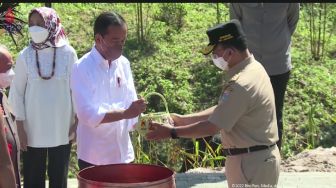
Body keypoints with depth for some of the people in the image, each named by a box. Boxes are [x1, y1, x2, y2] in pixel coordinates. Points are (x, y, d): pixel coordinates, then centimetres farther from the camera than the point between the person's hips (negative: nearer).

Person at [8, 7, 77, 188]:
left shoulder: (68, 53, -5)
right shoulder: (25, 56, -4)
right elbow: (16, 93, 0)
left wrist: (77, 122, 1)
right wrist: (20, 127, -3)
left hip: (62, 129, 0)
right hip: (33, 131, 0)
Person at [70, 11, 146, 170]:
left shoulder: (124, 64, 4)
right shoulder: (82, 68, -13)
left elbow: (130, 101, 5)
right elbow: (88, 114, -20)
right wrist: (125, 113, -28)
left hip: (123, 152, 5)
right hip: (94, 155, -5)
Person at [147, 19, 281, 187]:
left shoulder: (241, 85, -26)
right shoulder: (253, 68, 6)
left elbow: (211, 128, -23)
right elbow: (221, 110, 12)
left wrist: (171, 132, -13)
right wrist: (183, 119, 8)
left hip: (251, 163, -9)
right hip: (259, 157, 9)